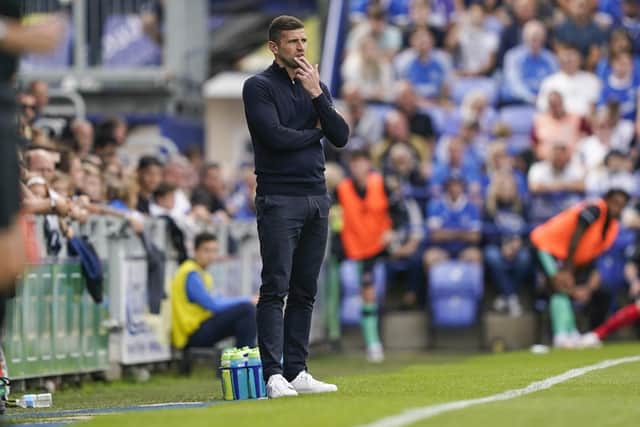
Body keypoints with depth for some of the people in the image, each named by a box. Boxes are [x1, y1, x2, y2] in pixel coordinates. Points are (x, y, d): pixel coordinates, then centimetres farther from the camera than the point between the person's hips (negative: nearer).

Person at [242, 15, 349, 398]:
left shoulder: (317, 88, 14)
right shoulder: (259, 87, -4)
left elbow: (341, 137, 3)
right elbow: (275, 136, -17)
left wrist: (317, 95, -6)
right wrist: (313, 131, -1)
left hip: (317, 198, 6)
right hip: (279, 200, -6)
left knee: (305, 292, 6)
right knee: (276, 288, -10)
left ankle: (296, 372, 9)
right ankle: (273, 375, -13)